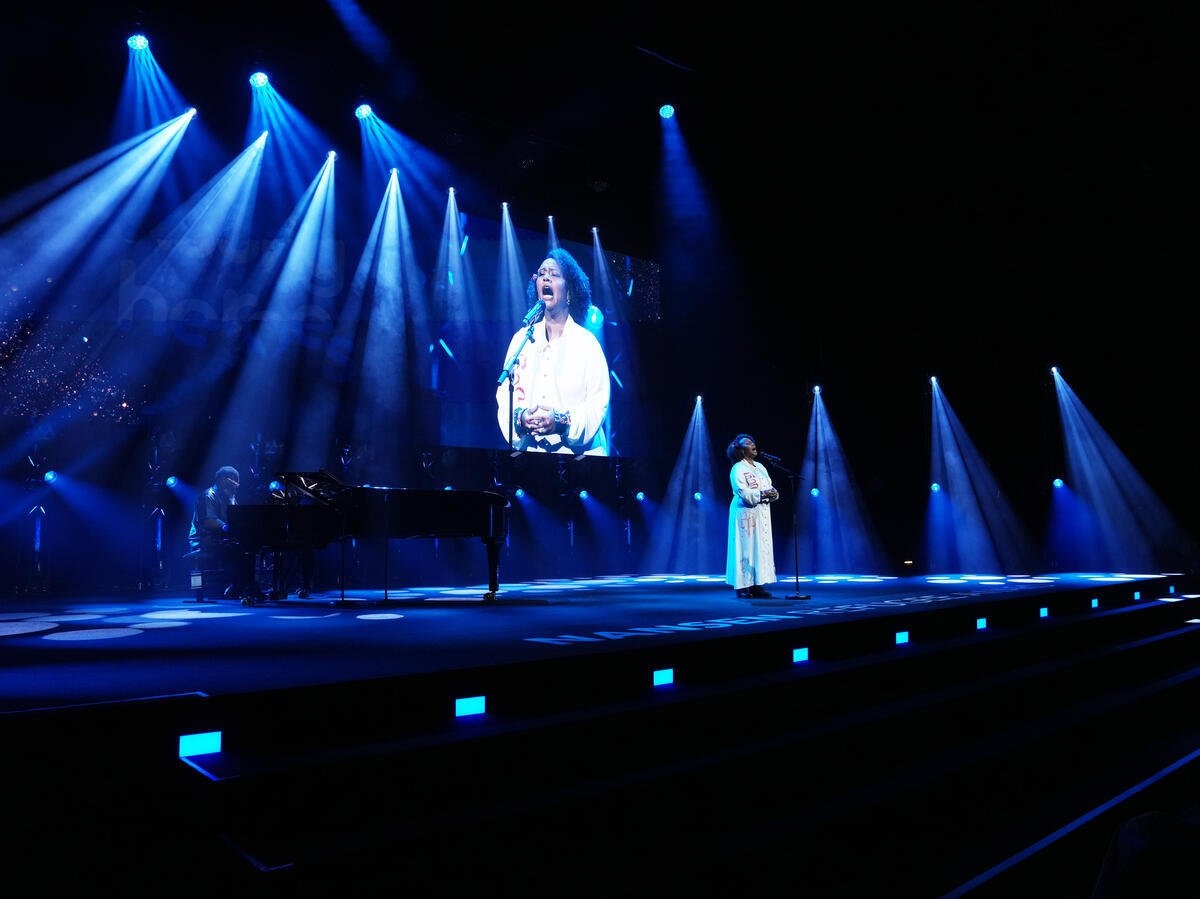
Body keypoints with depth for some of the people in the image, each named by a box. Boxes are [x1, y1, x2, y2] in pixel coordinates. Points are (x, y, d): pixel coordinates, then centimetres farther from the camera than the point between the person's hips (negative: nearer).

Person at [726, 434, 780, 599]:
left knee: (762, 547, 5)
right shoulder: (737, 469, -7)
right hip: (746, 513, -7)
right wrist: (763, 494, -23)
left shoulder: (760, 467, 16)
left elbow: (770, 488, 10)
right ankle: (743, 587, -1)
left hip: (762, 514, 7)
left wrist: (773, 493, -12)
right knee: (746, 548, -6)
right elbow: (743, 493, -17)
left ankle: (757, 585, 8)